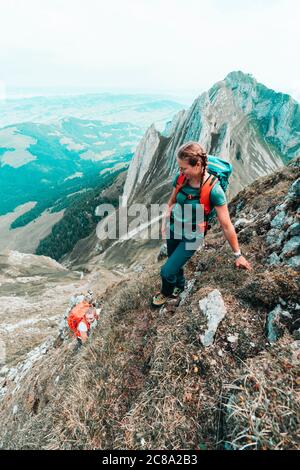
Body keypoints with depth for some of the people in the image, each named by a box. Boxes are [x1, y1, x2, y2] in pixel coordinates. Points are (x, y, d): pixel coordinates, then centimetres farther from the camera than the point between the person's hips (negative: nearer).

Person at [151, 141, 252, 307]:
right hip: (173, 228, 5)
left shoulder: (213, 190, -27)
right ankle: (180, 285, 57)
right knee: (175, 263, 24)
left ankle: (166, 292, 35)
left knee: (167, 271, -1)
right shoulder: (180, 178, -12)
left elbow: (226, 226, -20)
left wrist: (238, 255, -11)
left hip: (192, 237, -5)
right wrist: (164, 224, 1)